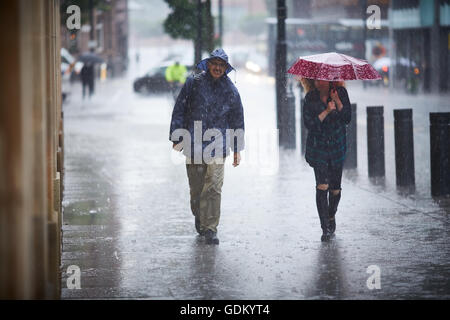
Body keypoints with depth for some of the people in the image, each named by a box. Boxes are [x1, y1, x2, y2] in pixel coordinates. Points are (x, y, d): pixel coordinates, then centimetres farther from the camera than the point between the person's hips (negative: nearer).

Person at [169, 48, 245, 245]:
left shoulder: (230, 90, 7)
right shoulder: (193, 83, 3)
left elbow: (237, 120, 14)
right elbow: (179, 111, 6)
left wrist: (237, 149, 13)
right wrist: (177, 138, 2)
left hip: (217, 146, 0)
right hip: (193, 144, 0)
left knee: (213, 187, -11)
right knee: (196, 187, 9)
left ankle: (210, 228, -9)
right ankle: (199, 216, 35)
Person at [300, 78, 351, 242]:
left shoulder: (340, 93, -3)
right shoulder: (310, 98, -5)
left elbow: (347, 118, -9)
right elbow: (309, 124, -12)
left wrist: (337, 101, -21)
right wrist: (326, 111, -22)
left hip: (337, 147, 1)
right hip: (318, 147, -1)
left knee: (335, 188, 6)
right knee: (322, 186, -14)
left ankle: (331, 217, 35)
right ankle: (325, 228, -10)